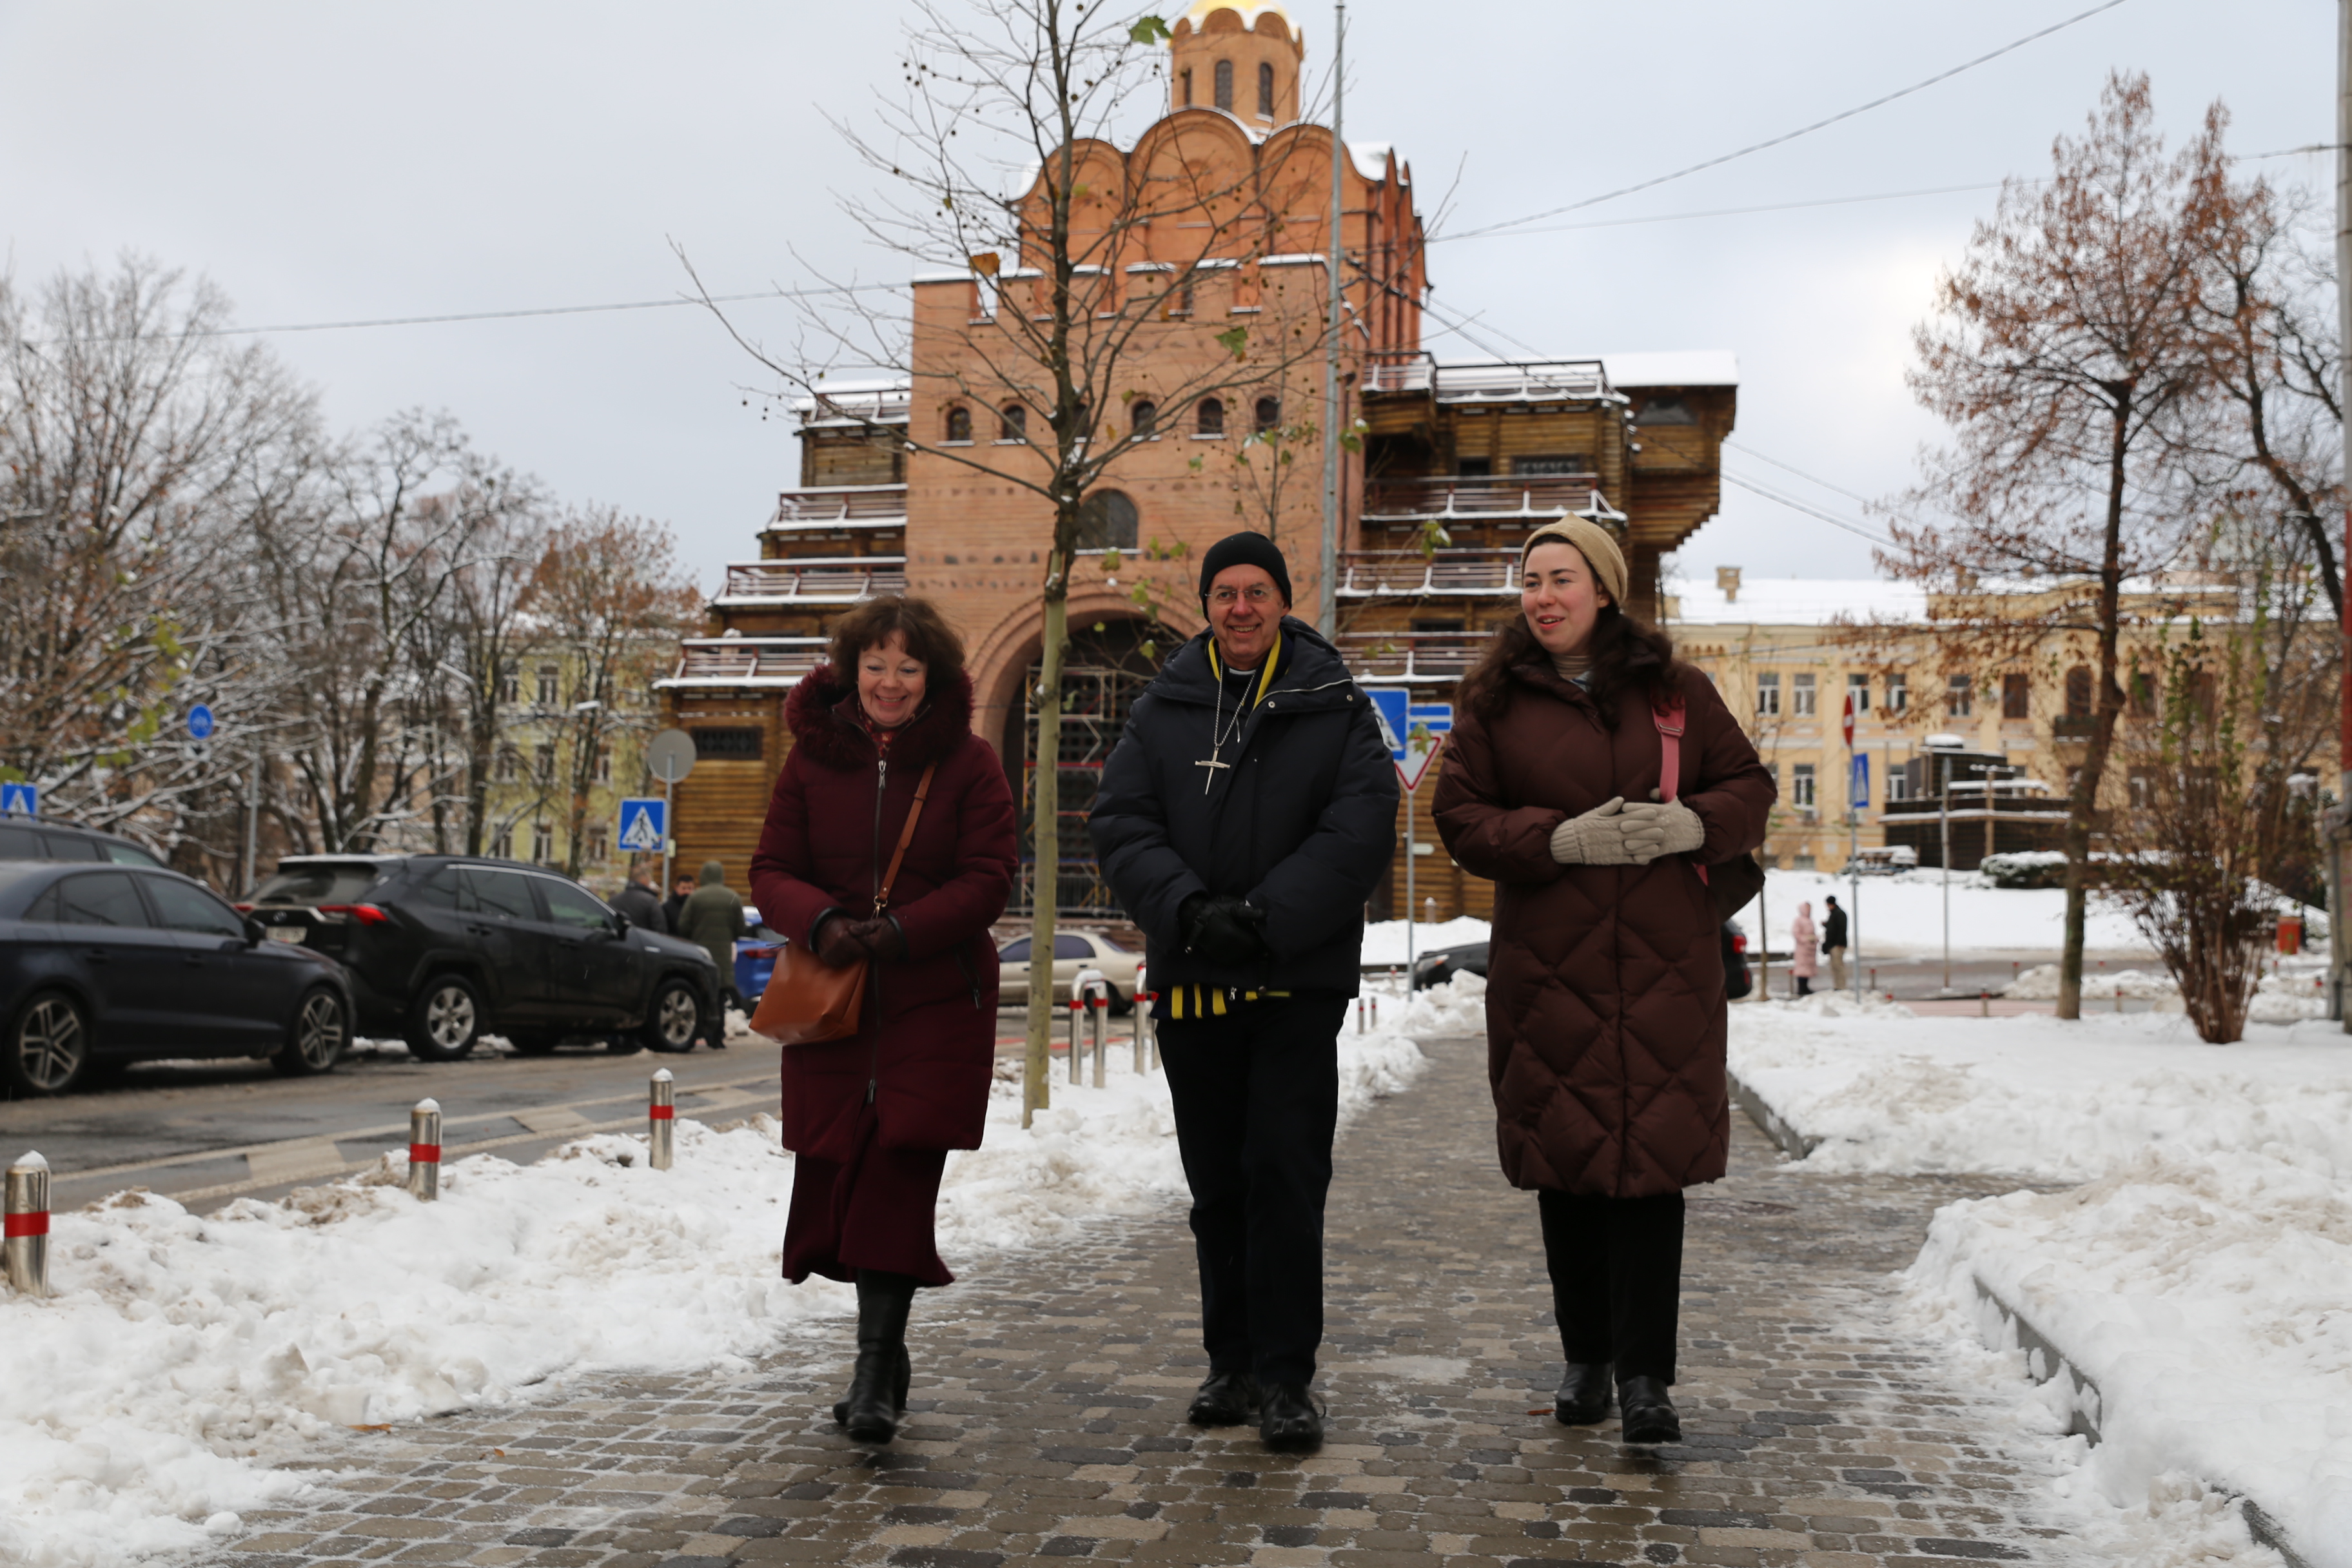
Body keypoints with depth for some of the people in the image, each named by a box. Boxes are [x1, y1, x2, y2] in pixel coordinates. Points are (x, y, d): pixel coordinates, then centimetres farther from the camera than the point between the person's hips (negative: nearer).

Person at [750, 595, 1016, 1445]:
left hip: (936, 1000, -3)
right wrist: (821, 923, -16)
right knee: (840, 1170, 4)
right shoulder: (813, 758, 7)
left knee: (900, 1170, -10)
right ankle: (885, 1351, 23)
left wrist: (899, 933, -19)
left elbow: (987, 881, -6)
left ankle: (877, 1365, -4)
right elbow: (772, 870, 5)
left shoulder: (968, 763, 0)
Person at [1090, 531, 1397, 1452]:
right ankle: (1233, 1361, 22)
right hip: (1190, 983, 3)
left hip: (1299, 981, -3)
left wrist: (1265, 917, -18)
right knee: (1217, 1183, 11)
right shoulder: (1163, 709, 8)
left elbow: (1361, 831, -9)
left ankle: (1285, 1376, 2)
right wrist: (1187, 909, -17)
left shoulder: (1336, 710, 2)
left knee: (1286, 1175, -6)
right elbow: (1120, 822, 0)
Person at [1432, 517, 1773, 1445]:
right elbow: (1461, 817, 2)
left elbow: (1749, 787, 12)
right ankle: (1586, 1357, 21)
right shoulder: (1495, 700, 7)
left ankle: (1645, 1374, 2)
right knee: (1566, 1159, 5)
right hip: (1546, 967, 0)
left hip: (1666, 963, 0)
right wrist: (1562, 839, -14)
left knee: (1651, 1158, -5)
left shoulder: (1675, 692, 9)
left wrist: (1691, 823, -10)